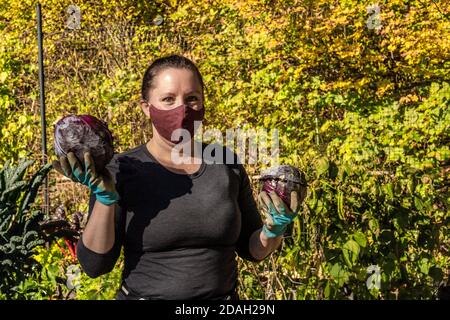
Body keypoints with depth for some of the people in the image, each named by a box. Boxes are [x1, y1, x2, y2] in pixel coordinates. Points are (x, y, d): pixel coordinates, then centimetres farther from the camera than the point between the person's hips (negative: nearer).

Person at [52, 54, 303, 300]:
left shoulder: (226, 164, -3)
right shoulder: (120, 171, -10)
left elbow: (252, 249, 5)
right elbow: (94, 265, -13)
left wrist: (274, 230, -14)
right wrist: (105, 197, -24)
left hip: (223, 295, 2)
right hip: (144, 294, -2)